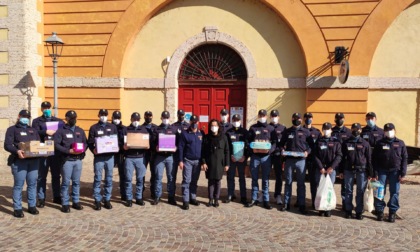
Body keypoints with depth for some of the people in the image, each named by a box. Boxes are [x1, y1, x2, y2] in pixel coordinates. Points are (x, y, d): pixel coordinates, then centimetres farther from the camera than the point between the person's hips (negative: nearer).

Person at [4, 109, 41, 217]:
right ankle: (17, 208, 3)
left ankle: (32, 206, 15)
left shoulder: (33, 130, 22)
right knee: (18, 185, -3)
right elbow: (7, 145, -4)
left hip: (34, 160, 4)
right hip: (19, 161, -4)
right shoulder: (12, 129, 7)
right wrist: (17, 151, -23)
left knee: (32, 184, 6)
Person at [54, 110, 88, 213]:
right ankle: (65, 204, 8)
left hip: (78, 160, 4)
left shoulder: (80, 131, 16)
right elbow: (56, 145, -9)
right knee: (66, 182, 0)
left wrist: (82, 149, -7)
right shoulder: (61, 131, 1)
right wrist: (68, 151, -18)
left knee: (76, 182, 10)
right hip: (67, 160, -4)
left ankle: (76, 201, 19)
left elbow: (85, 143, 15)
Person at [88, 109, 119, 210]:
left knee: (109, 179, 6)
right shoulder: (94, 128, 5)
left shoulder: (113, 127, 11)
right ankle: (97, 200, 10)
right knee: (98, 179, 1)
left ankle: (107, 200, 16)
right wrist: (93, 150, -16)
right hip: (98, 156, -2)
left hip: (110, 156, 2)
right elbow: (90, 142, 3)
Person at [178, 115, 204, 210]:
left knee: (194, 181, 11)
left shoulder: (201, 133, 7)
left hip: (198, 161, 3)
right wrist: (181, 161, -8)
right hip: (187, 160, -3)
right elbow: (180, 147, -3)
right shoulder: (185, 133, -2)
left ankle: (193, 198, 21)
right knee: (187, 181, -4)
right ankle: (185, 201, -1)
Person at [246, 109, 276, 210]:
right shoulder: (253, 128, 8)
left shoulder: (271, 128, 7)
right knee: (254, 178, 7)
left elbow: (274, 142, 3)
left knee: (265, 179, 4)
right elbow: (248, 141, 5)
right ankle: (254, 199, 17)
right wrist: (252, 149, -14)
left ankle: (266, 200, 11)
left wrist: (269, 150, -15)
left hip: (266, 156, 0)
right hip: (255, 156, 1)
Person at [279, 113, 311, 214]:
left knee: (301, 183, 4)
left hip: (301, 160, -1)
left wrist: (307, 152, -11)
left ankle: (302, 205, 10)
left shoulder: (306, 132, 7)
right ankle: (286, 203, 14)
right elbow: (281, 144, 14)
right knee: (288, 182, 7)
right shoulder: (287, 131, 10)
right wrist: (282, 150, -6)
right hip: (289, 160, 1)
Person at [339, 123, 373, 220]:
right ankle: (348, 210, 13)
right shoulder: (346, 143, 8)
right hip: (348, 170, 1)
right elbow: (343, 157, 8)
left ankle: (359, 211, 11)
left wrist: (370, 173, 2)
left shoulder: (365, 143, 6)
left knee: (361, 191, 3)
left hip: (361, 170, 0)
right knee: (348, 190, 5)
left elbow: (368, 159, 6)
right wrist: (341, 171, 4)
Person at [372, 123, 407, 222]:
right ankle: (379, 211, 10)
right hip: (382, 171, 0)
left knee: (394, 192, 3)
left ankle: (392, 212, 13)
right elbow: (374, 159, 3)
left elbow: (404, 159, 5)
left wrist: (403, 173, -3)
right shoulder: (380, 143, 5)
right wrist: (375, 172, -4)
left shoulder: (400, 143, 6)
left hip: (395, 171, 0)